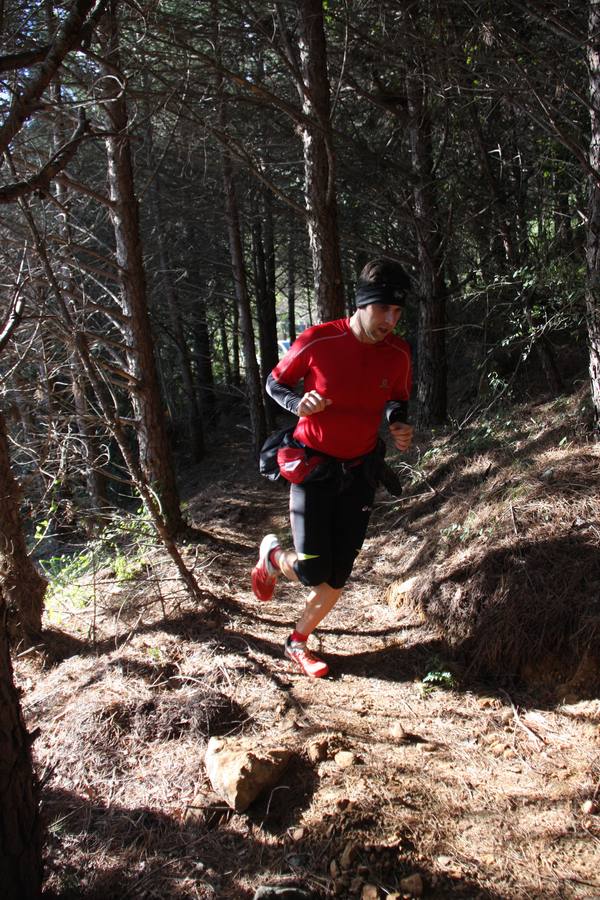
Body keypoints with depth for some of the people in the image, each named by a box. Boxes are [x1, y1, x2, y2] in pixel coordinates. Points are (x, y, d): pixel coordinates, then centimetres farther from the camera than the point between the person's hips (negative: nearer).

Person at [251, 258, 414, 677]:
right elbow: (275, 383, -3)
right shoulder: (318, 341, -17)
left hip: (359, 471, 4)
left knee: (338, 575, 5)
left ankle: (299, 643, 29)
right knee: (313, 573, -8)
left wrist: (400, 428, -12)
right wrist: (299, 404, -24)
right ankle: (273, 555, 28)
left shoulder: (398, 353, -7)